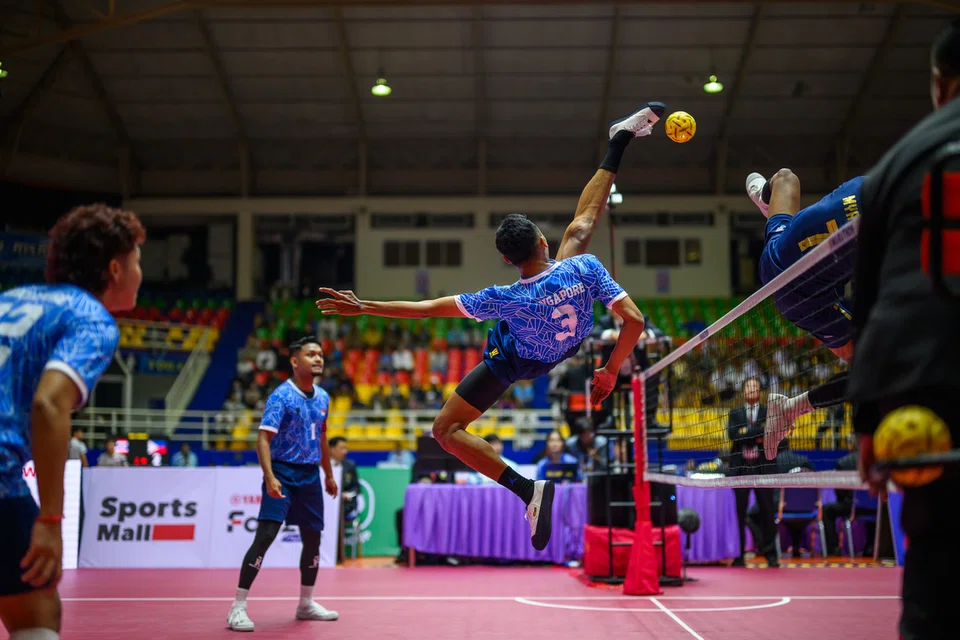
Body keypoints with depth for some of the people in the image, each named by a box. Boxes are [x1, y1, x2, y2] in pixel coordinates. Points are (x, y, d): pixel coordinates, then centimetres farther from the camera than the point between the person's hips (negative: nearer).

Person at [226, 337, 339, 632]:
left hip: (311, 475, 7)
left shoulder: (322, 398, 9)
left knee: (312, 539, 12)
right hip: (283, 473, -7)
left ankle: (306, 604, 28)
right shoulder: (281, 396, -13)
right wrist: (270, 477, -32)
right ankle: (238, 607, -10)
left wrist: (329, 474, 23)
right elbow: (263, 438, -20)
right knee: (265, 535, -16)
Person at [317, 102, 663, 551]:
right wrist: (610, 371, -15)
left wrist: (364, 307, -22)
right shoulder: (584, 267, -36)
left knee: (447, 429, 4)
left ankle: (528, 490, -10)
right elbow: (634, 320, -32)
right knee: (582, 222, 13)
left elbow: (430, 308, -31)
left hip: (516, 360, -4)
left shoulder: (507, 299, -40)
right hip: (572, 342, 4)